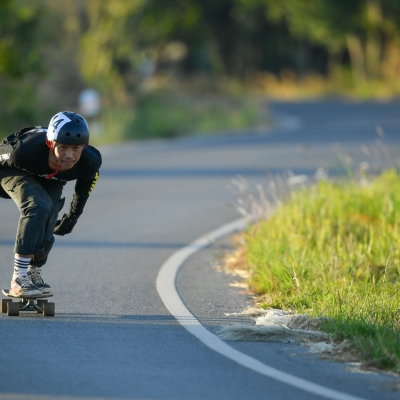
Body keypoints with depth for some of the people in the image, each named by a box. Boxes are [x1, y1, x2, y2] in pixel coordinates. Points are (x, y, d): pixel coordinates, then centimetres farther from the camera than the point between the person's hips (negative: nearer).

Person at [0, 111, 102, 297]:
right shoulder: (26, 151, -43)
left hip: (50, 182, 4)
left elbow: (85, 185, -7)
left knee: (45, 235, -7)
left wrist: (72, 217, 6)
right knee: (39, 207, -30)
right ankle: (19, 278, -27)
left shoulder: (90, 161, -32)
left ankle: (33, 272, 25)